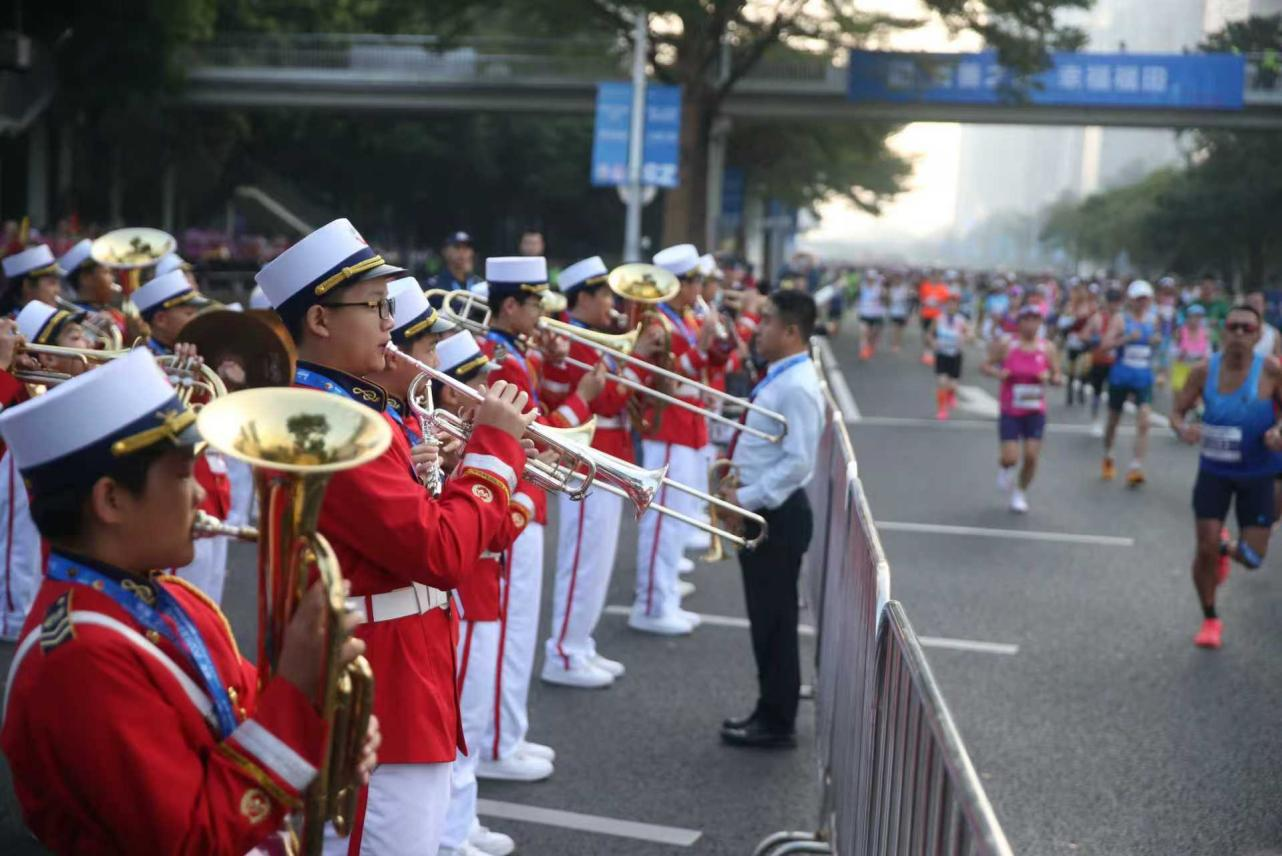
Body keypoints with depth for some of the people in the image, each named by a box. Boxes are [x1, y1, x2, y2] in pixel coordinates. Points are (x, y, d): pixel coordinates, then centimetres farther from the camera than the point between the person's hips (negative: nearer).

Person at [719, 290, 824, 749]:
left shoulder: (796, 387, -20)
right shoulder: (779, 379, 11)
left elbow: (797, 462, -25)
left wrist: (745, 498, -21)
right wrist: (740, 492, 7)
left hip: (775, 515, -10)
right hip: (760, 511, 10)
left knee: (775, 620, 0)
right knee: (765, 617, 17)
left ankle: (777, 723, 11)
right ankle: (770, 710, 28)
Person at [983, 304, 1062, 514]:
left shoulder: (1047, 348, -1)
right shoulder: (1006, 346, -8)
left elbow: (1057, 376, 7)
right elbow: (987, 366, 3)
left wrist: (1050, 377, -16)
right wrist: (998, 373, -18)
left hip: (1035, 412, 2)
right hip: (1010, 412, -2)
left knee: (1031, 457, -4)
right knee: (1010, 459, -8)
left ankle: (1021, 493, 22)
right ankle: (1004, 469, 31)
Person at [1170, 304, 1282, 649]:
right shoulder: (1204, 370, -9)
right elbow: (1178, 410, 0)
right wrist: (1183, 429, -22)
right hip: (1214, 471, 1)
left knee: (1252, 558, 0)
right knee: (1205, 549, -2)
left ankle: (1226, 549, 38)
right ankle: (1210, 620, 21)